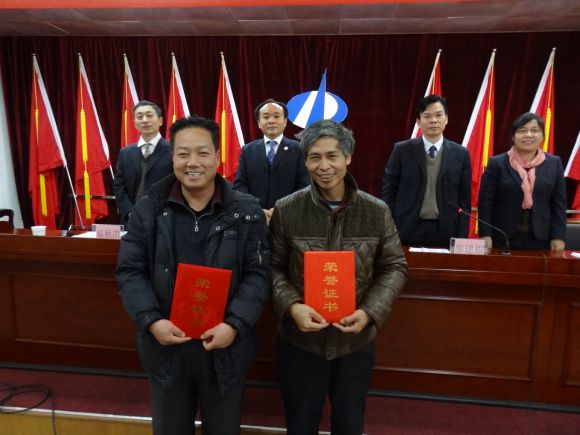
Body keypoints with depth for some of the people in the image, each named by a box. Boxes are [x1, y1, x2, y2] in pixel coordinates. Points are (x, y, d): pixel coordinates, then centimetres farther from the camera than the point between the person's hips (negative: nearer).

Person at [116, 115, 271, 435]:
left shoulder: (247, 211, -7)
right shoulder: (148, 210, -3)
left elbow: (258, 274, -7)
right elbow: (130, 271, -1)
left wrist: (235, 325, -19)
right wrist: (151, 321, -14)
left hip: (226, 345, 0)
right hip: (165, 343, 1)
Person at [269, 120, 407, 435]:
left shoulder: (377, 212, -6)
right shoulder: (286, 210, -9)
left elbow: (394, 267, 0)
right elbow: (273, 268, -3)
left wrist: (370, 312, -14)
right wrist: (291, 306, -20)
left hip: (356, 341, 1)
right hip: (299, 341, -1)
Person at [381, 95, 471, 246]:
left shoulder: (460, 154, 5)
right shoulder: (402, 150, 0)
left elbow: (464, 200, 5)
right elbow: (388, 192, 0)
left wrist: (462, 239, -2)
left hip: (445, 233, 1)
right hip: (408, 231, -1)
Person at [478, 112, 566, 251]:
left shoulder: (554, 163, 7)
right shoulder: (497, 163, -2)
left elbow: (559, 203, 7)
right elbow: (485, 202, -4)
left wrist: (558, 237, 1)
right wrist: (485, 235, -9)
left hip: (540, 239, 2)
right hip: (502, 239, -2)